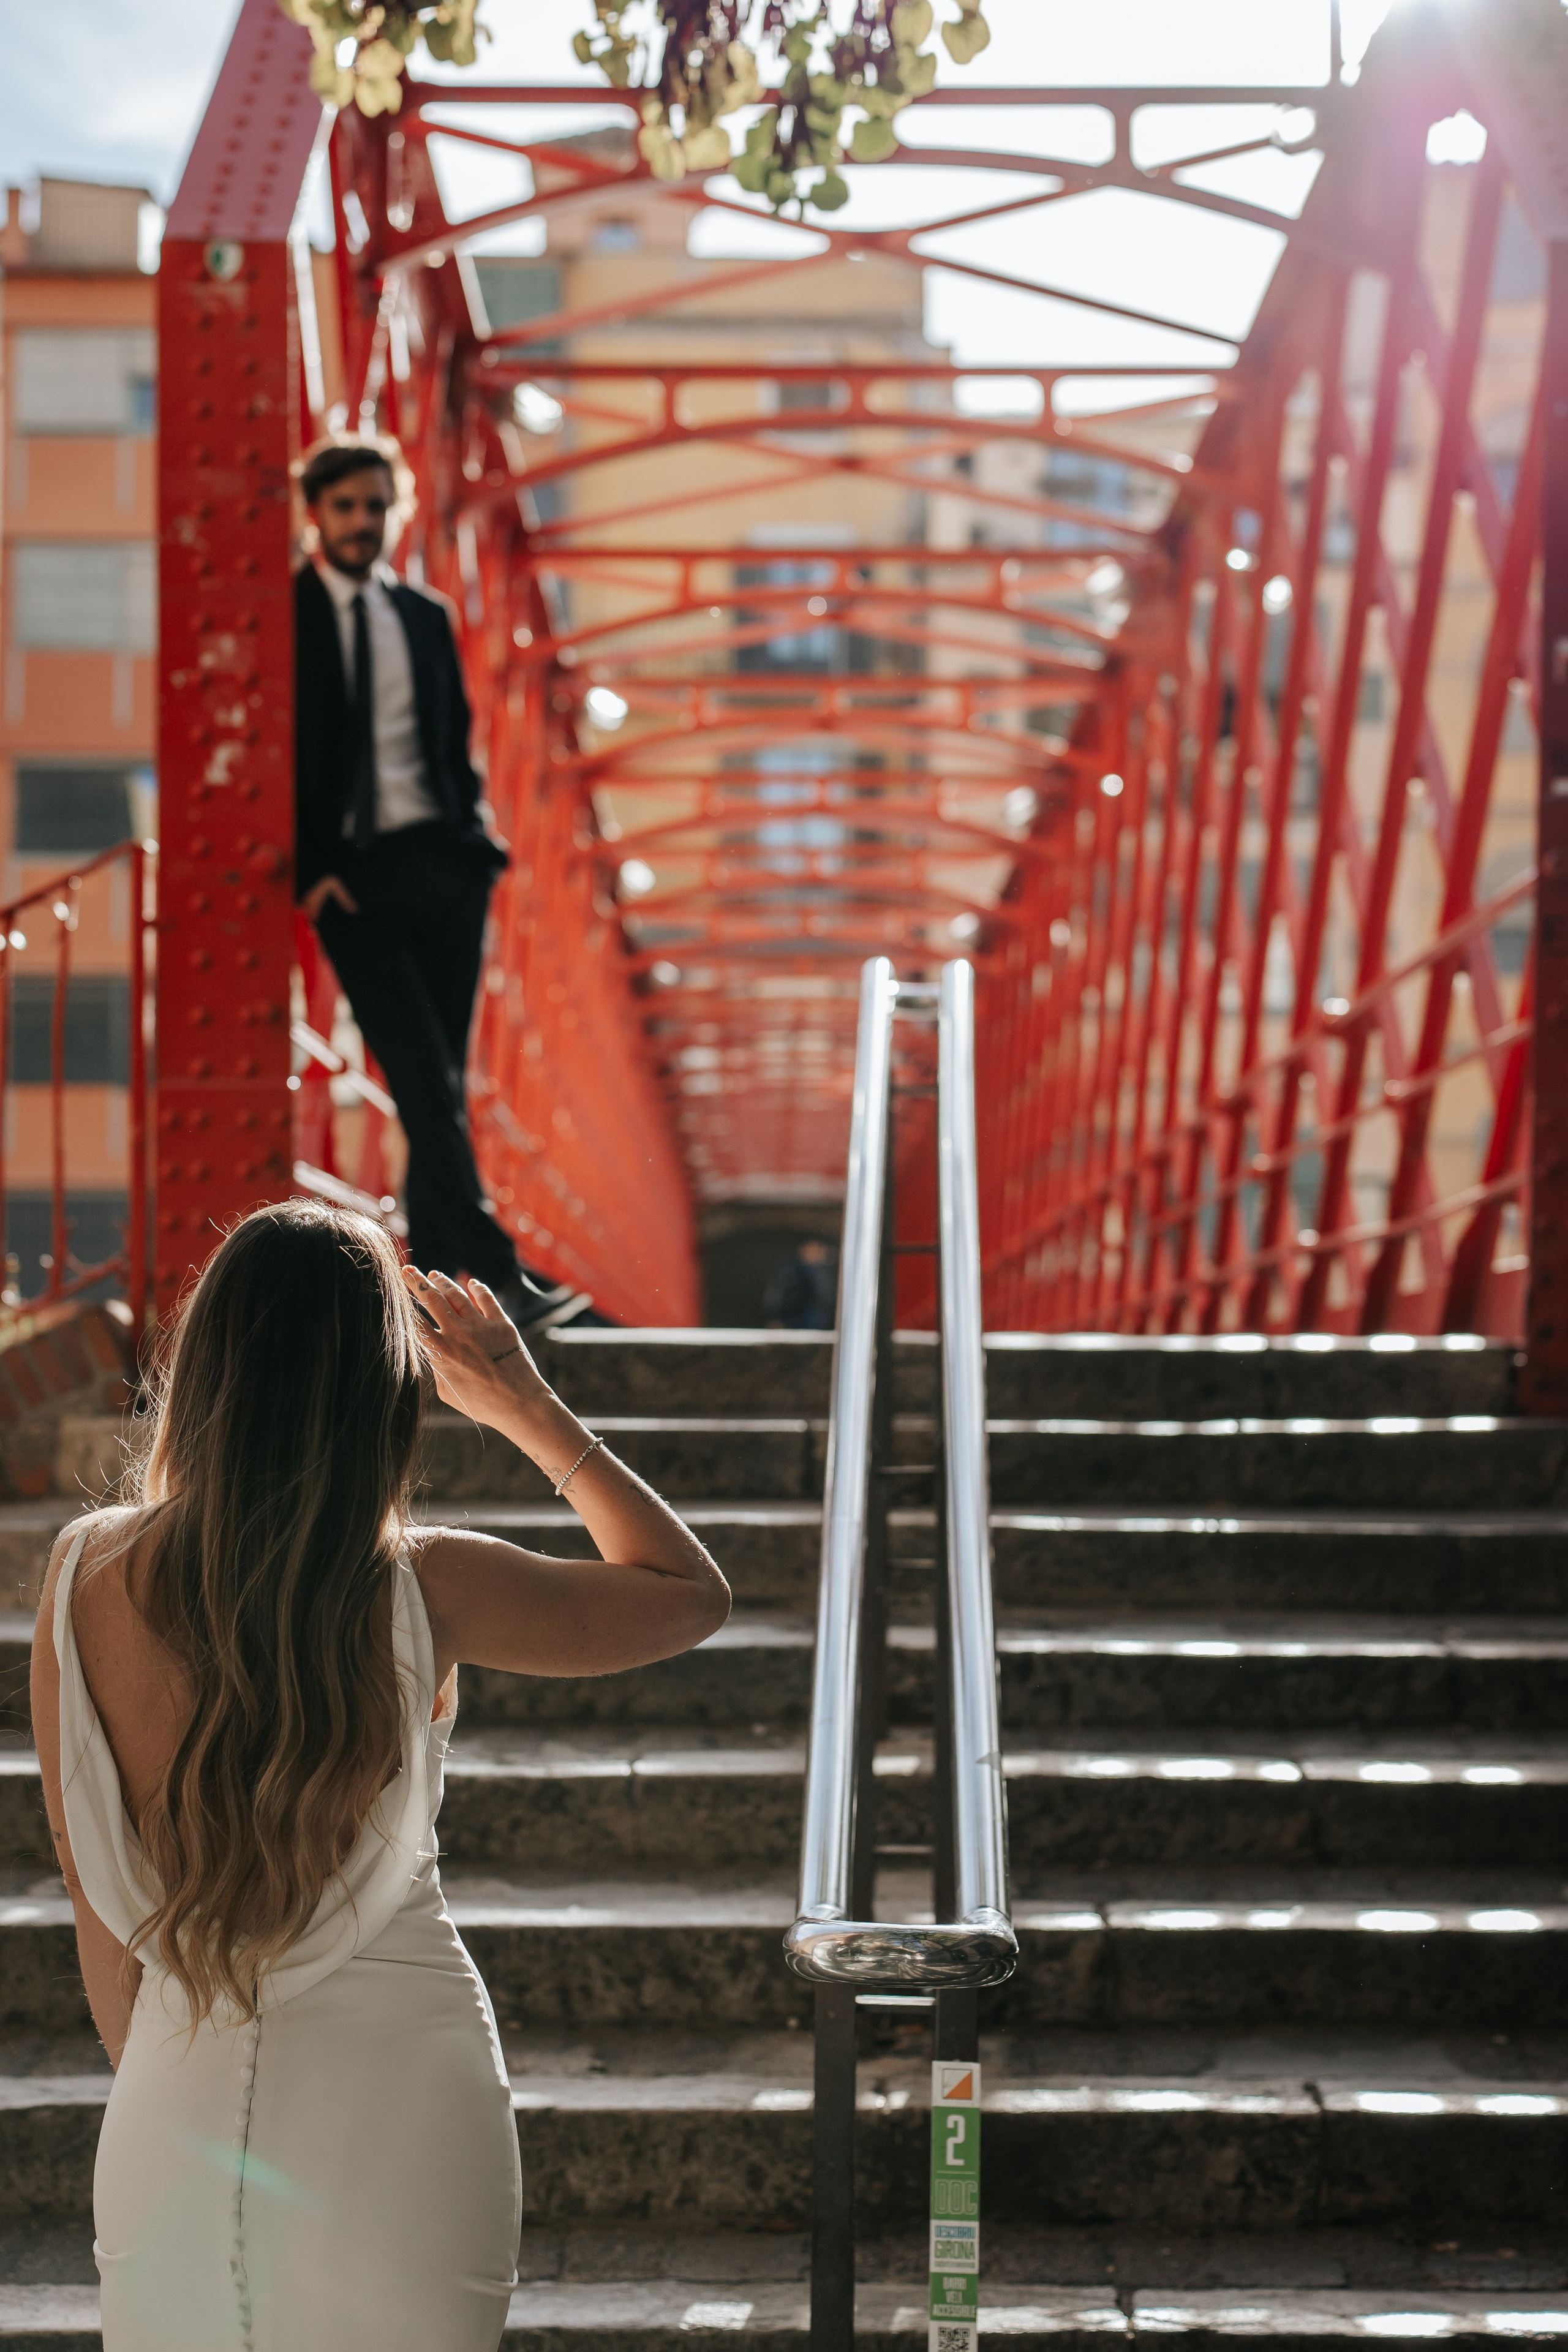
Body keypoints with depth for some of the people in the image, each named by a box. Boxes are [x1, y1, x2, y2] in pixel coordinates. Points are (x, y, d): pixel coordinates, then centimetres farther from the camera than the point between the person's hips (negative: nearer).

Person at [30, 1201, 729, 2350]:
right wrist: (530, 1409, 7)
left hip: (176, 2115, 2)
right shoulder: (423, 1589, -15)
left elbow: (100, 1911, 3)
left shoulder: (86, 1577, -7)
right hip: (398, 2111, -2)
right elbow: (694, 1593, 2)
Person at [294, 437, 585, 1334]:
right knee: (425, 1083, -11)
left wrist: (475, 840, 5)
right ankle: (498, 1271, -14)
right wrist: (311, 870, -10)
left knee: (442, 1082, 6)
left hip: (443, 864, 5)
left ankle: (431, 1272, 15)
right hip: (352, 874, -5)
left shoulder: (427, 616, 14)